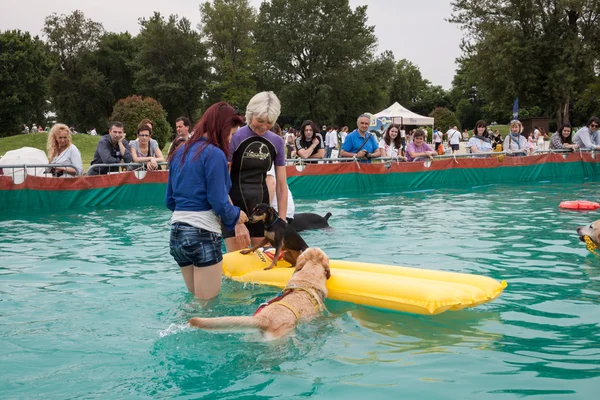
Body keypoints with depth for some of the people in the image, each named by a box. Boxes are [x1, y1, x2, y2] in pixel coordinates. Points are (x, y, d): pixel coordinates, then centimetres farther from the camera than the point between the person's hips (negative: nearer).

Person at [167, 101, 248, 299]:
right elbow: (218, 202, -14)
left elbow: (170, 200, 16)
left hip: (177, 233, 8)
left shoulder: (181, 151, 12)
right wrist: (236, 216, 4)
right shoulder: (214, 154, -12)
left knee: (196, 299, 19)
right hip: (203, 234, -8)